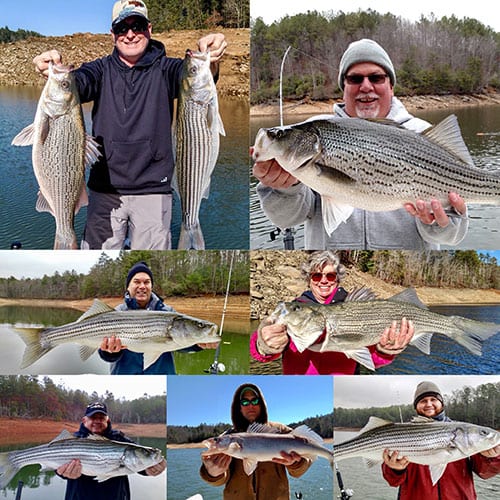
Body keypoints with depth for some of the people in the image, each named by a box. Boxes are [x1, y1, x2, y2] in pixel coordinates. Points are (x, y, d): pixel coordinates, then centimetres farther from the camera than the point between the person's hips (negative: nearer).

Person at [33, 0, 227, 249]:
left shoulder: (164, 69, 3)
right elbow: (78, 82, -13)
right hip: (105, 189, 1)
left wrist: (209, 61, -41)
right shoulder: (101, 70, 7)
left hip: (153, 189, -1)